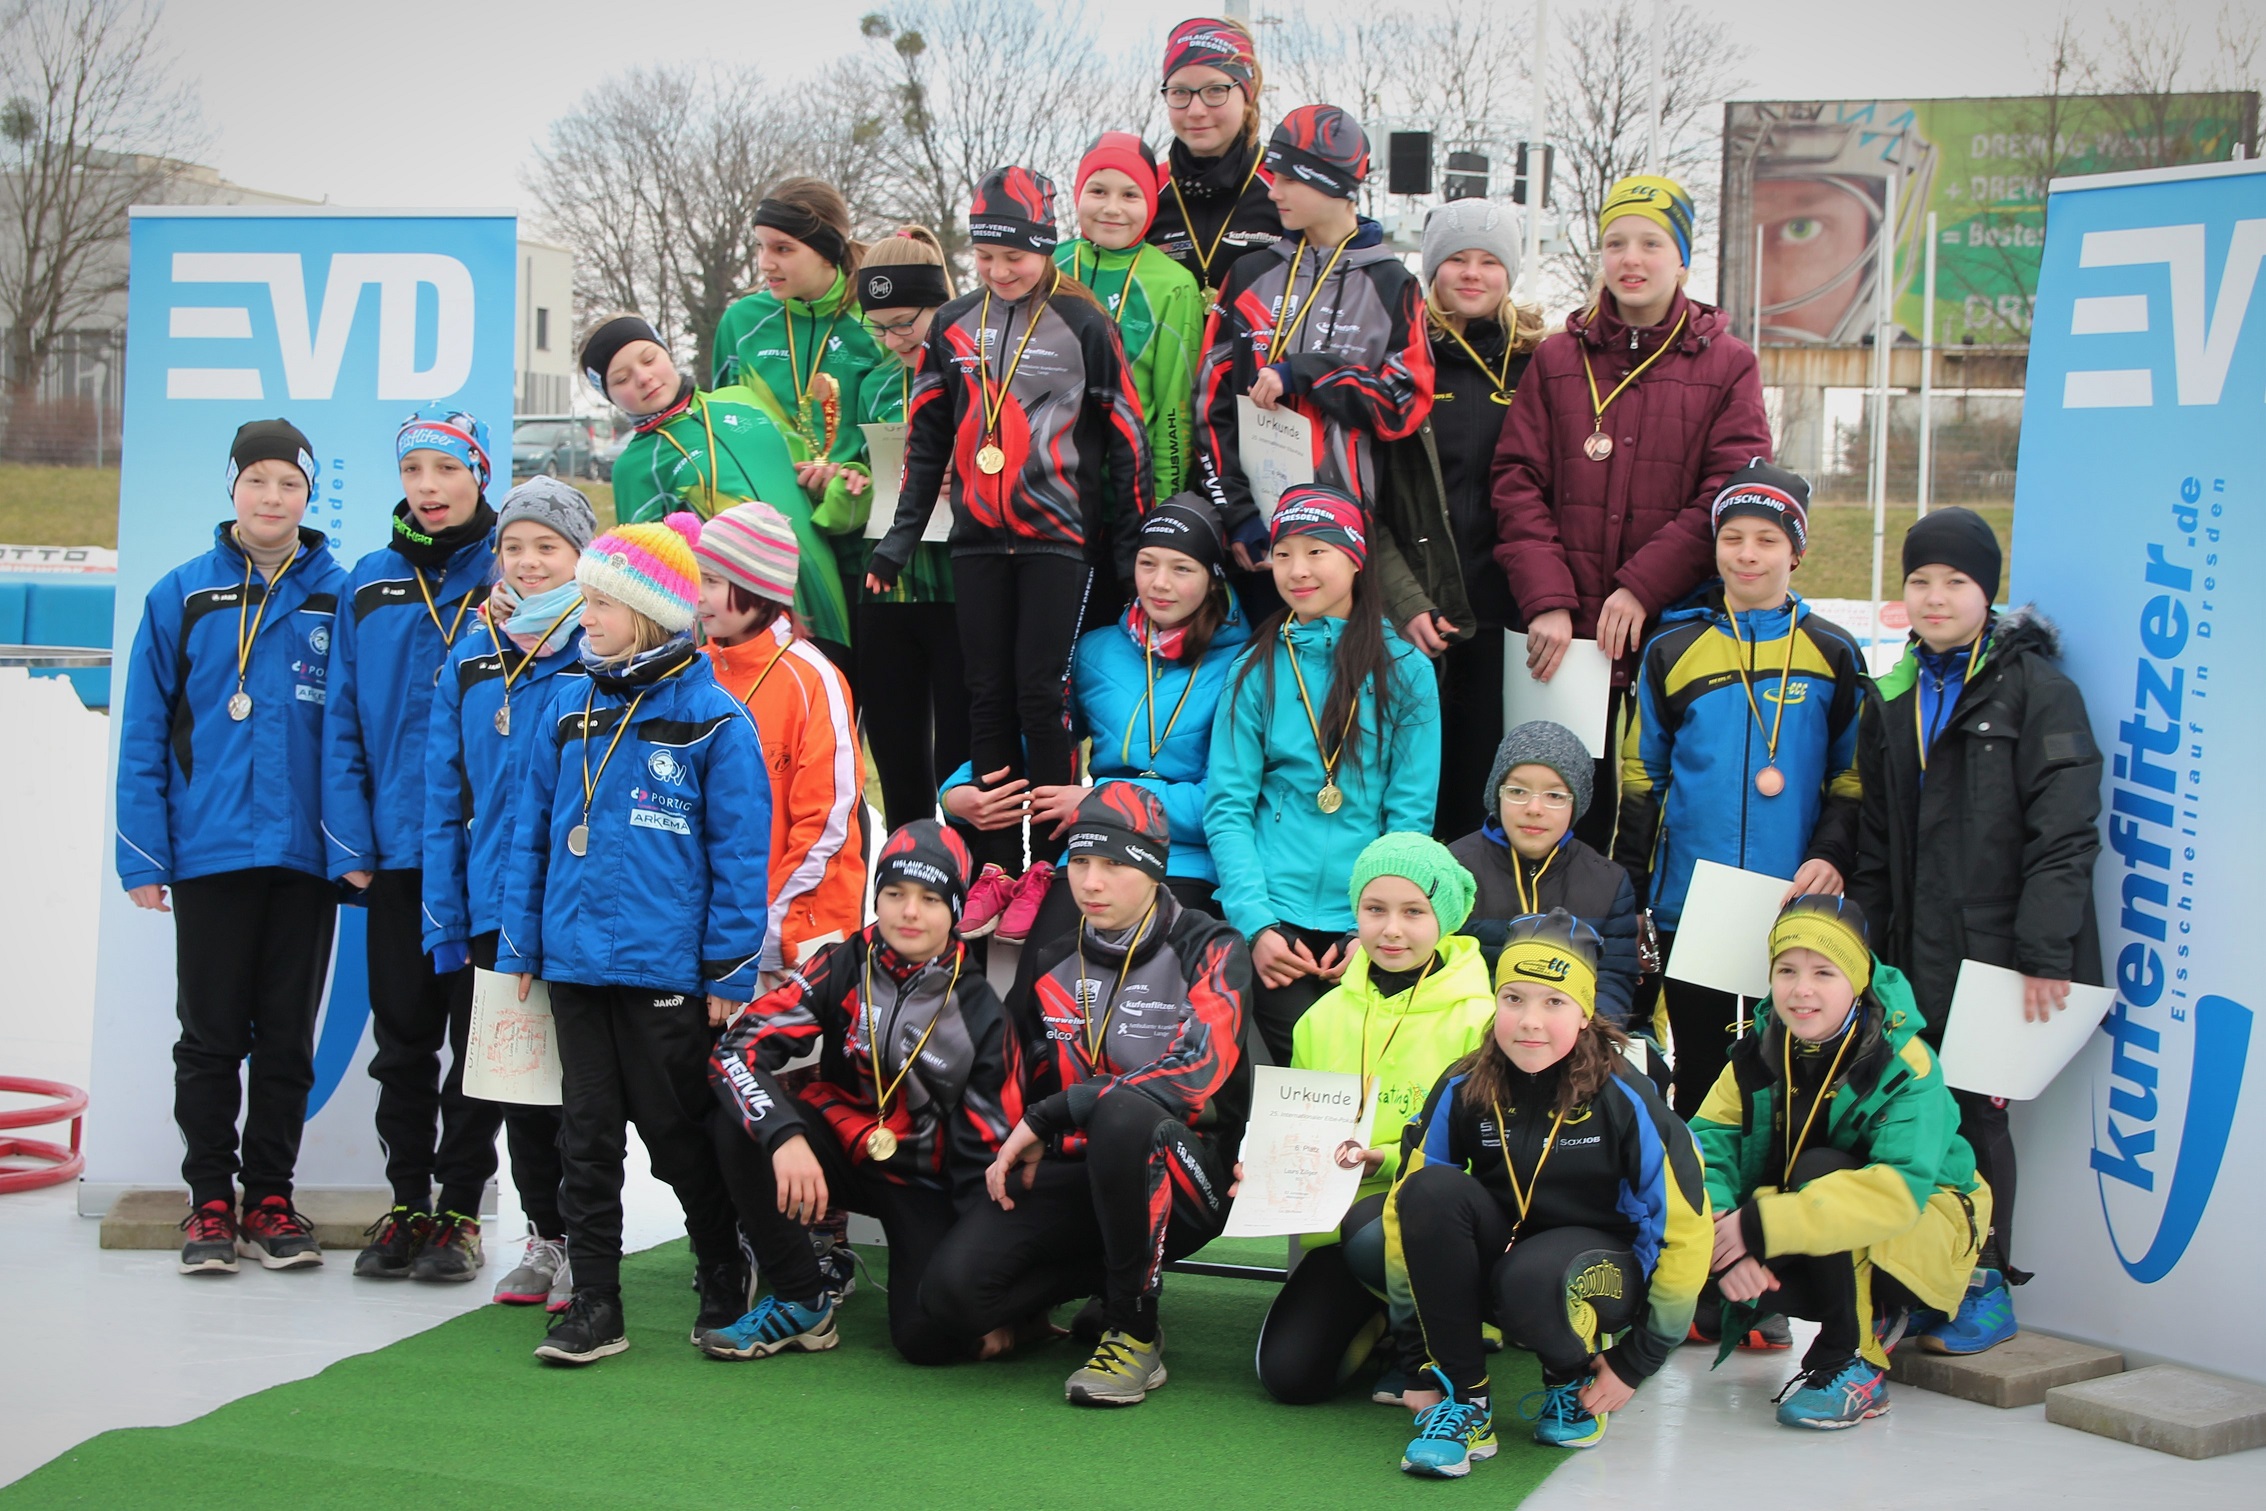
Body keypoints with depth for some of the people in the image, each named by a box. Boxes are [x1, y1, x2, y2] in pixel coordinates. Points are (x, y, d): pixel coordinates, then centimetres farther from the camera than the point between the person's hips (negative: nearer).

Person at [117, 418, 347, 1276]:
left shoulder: (341, 597, 2)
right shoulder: (182, 595, 1)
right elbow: (144, 735, 0)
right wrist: (143, 854, -6)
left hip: (304, 852, 1)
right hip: (209, 849, 0)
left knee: (287, 1036, 8)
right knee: (211, 1035, 6)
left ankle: (270, 1198, 19)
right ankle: (210, 1201, 16)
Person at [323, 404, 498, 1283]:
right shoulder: (371, 585, 8)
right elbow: (344, 721, 7)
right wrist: (348, 840, -2)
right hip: (395, 848, 4)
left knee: (479, 1032, 3)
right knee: (401, 1035, 10)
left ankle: (459, 1208, 12)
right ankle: (407, 1203, 19)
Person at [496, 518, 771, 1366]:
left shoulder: (714, 721, -7)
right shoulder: (568, 710, 8)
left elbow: (739, 855, -7)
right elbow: (532, 835, 13)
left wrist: (728, 976, -9)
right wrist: (520, 946, 9)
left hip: (666, 972, -5)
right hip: (575, 963, 5)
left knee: (678, 1135, 6)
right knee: (587, 1136, 8)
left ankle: (723, 1287, 26)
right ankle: (593, 1307, 15)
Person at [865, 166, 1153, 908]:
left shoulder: (1083, 325, -4)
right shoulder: (954, 325, 9)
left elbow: (1123, 436, -1)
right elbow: (927, 437, 14)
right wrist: (901, 535, 11)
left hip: (1060, 537, -4)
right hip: (978, 539, 4)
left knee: (1040, 692, -8)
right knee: (989, 695, 4)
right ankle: (996, 861, 9)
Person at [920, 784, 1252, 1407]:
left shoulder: (1208, 951, -6)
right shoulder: (1050, 962, 11)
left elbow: (1195, 1072, -21)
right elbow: (1025, 1084, 23)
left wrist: (1049, 1118, -19)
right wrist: (1016, 1151, 2)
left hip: (1178, 1185, -5)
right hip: (1075, 1174, 5)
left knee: (1122, 1113, -40)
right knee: (952, 1287, -22)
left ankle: (1134, 1332, -22)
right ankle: (1109, 1273, 8)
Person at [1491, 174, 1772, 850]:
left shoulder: (1728, 365, 6)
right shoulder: (1557, 359, 11)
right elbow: (1518, 484, 3)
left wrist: (1642, 587, -13)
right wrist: (1546, 600, -10)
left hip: (1675, 625, -1)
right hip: (1565, 633, 2)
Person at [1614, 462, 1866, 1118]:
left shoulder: (1833, 653, 5)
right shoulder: (1672, 650, 6)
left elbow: (1854, 777, 8)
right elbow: (1640, 777, 10)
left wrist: (1833, 855, -10)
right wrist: (1627, 892, 5)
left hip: (1796, 910, -1)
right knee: (1699, 1066, 7)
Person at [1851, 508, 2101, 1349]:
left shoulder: (2037, 690, -5)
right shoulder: (1892, 701, 15)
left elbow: (2063, 835, -11)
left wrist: (2045, 953, -17)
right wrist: (1861, 946, 14)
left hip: (1996, 949, -6)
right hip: (1914, 955, 6)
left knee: (1974, 1111, -1)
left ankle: (1985, 1287, 13)